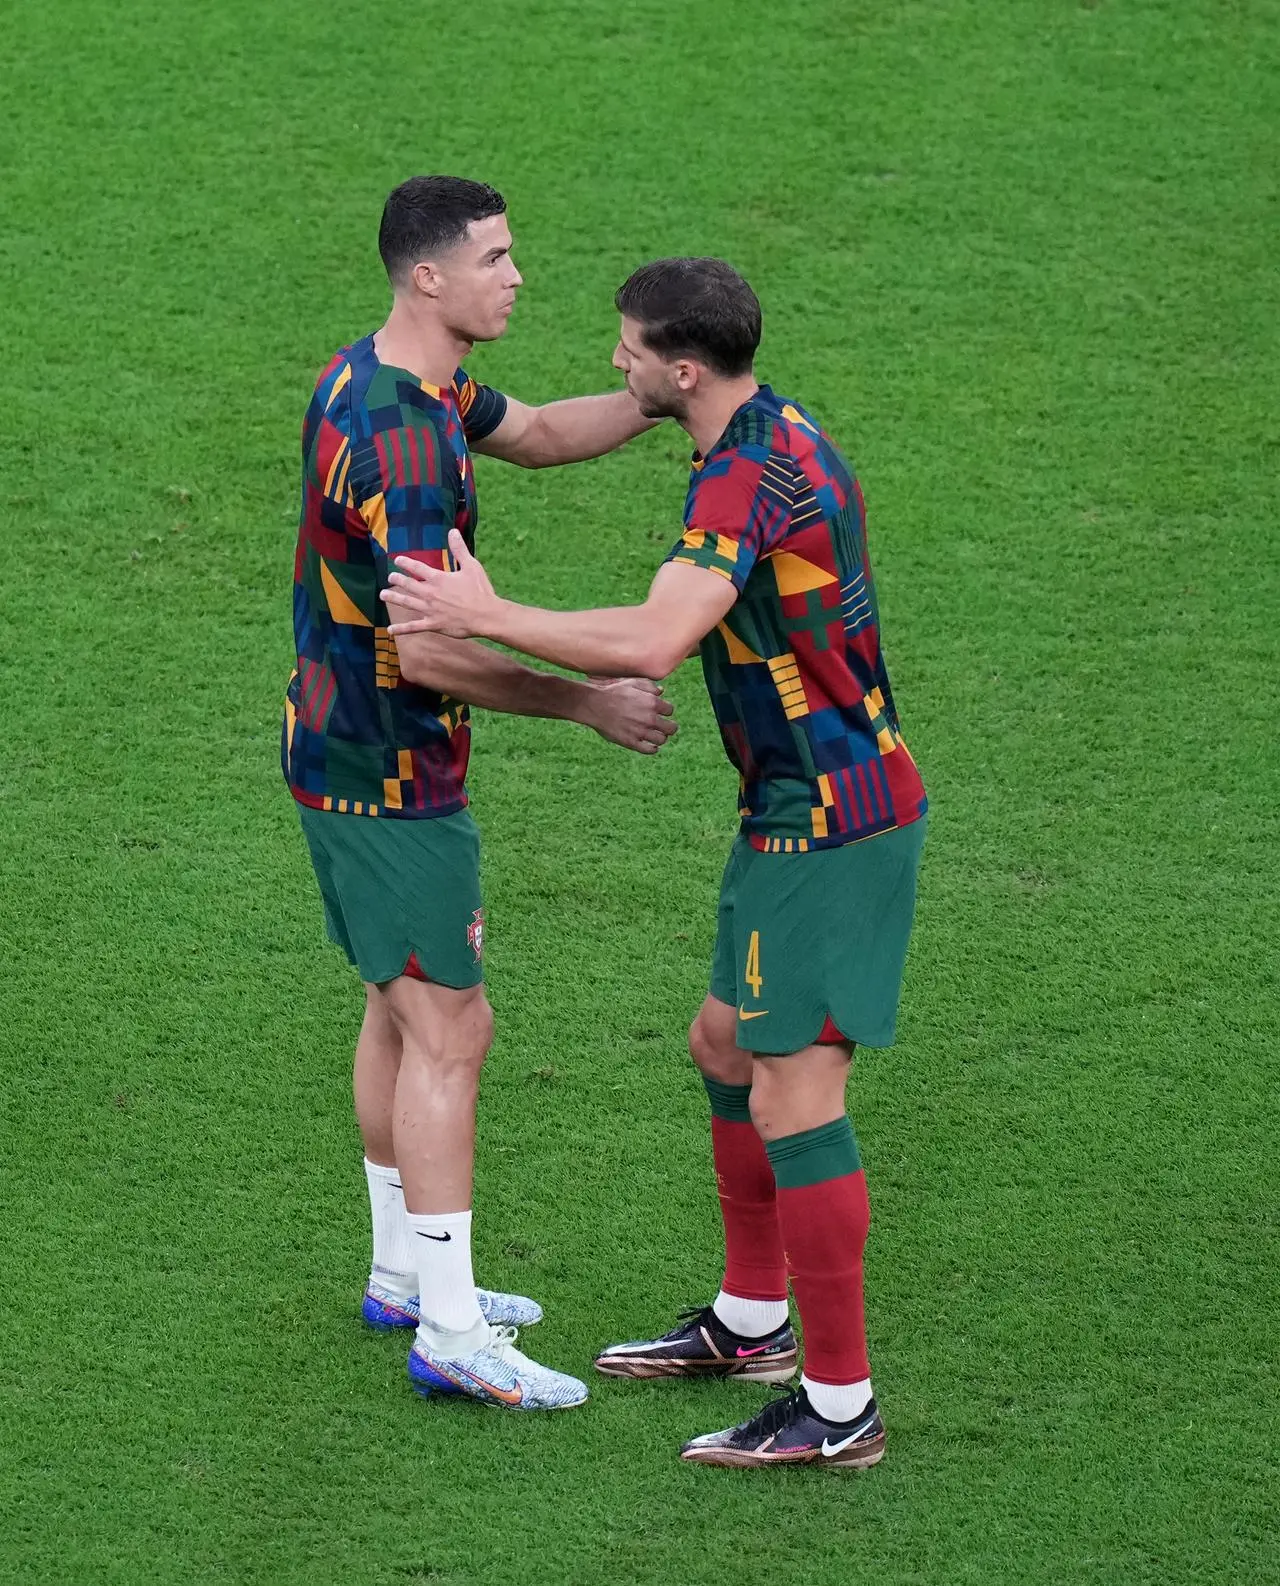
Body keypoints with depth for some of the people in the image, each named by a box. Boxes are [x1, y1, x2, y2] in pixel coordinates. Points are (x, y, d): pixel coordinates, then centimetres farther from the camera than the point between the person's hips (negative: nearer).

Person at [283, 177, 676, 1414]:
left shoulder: (386, 377, 5)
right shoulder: (400, 440, -27)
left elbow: (539, 433, 20)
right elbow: (429, 650, -29)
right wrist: (589, 703, -21)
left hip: (349, 746, 10)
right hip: (388, 778, -10)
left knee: (403, 1009, 19)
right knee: (449, 1032, -6)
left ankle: (404, 1272, 32)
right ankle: (449, 1333, -2)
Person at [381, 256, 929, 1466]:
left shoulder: (745, 481, -23)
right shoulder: (784, 436, 10)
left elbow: (654, 642, -36)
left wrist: (488, 615, -27)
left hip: (824, 822, -11)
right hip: (815, 806, 11)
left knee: (791, 1099, -8)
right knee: (726, 1044, 22)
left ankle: (840, 1403, -3)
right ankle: (752, 1321, 36)